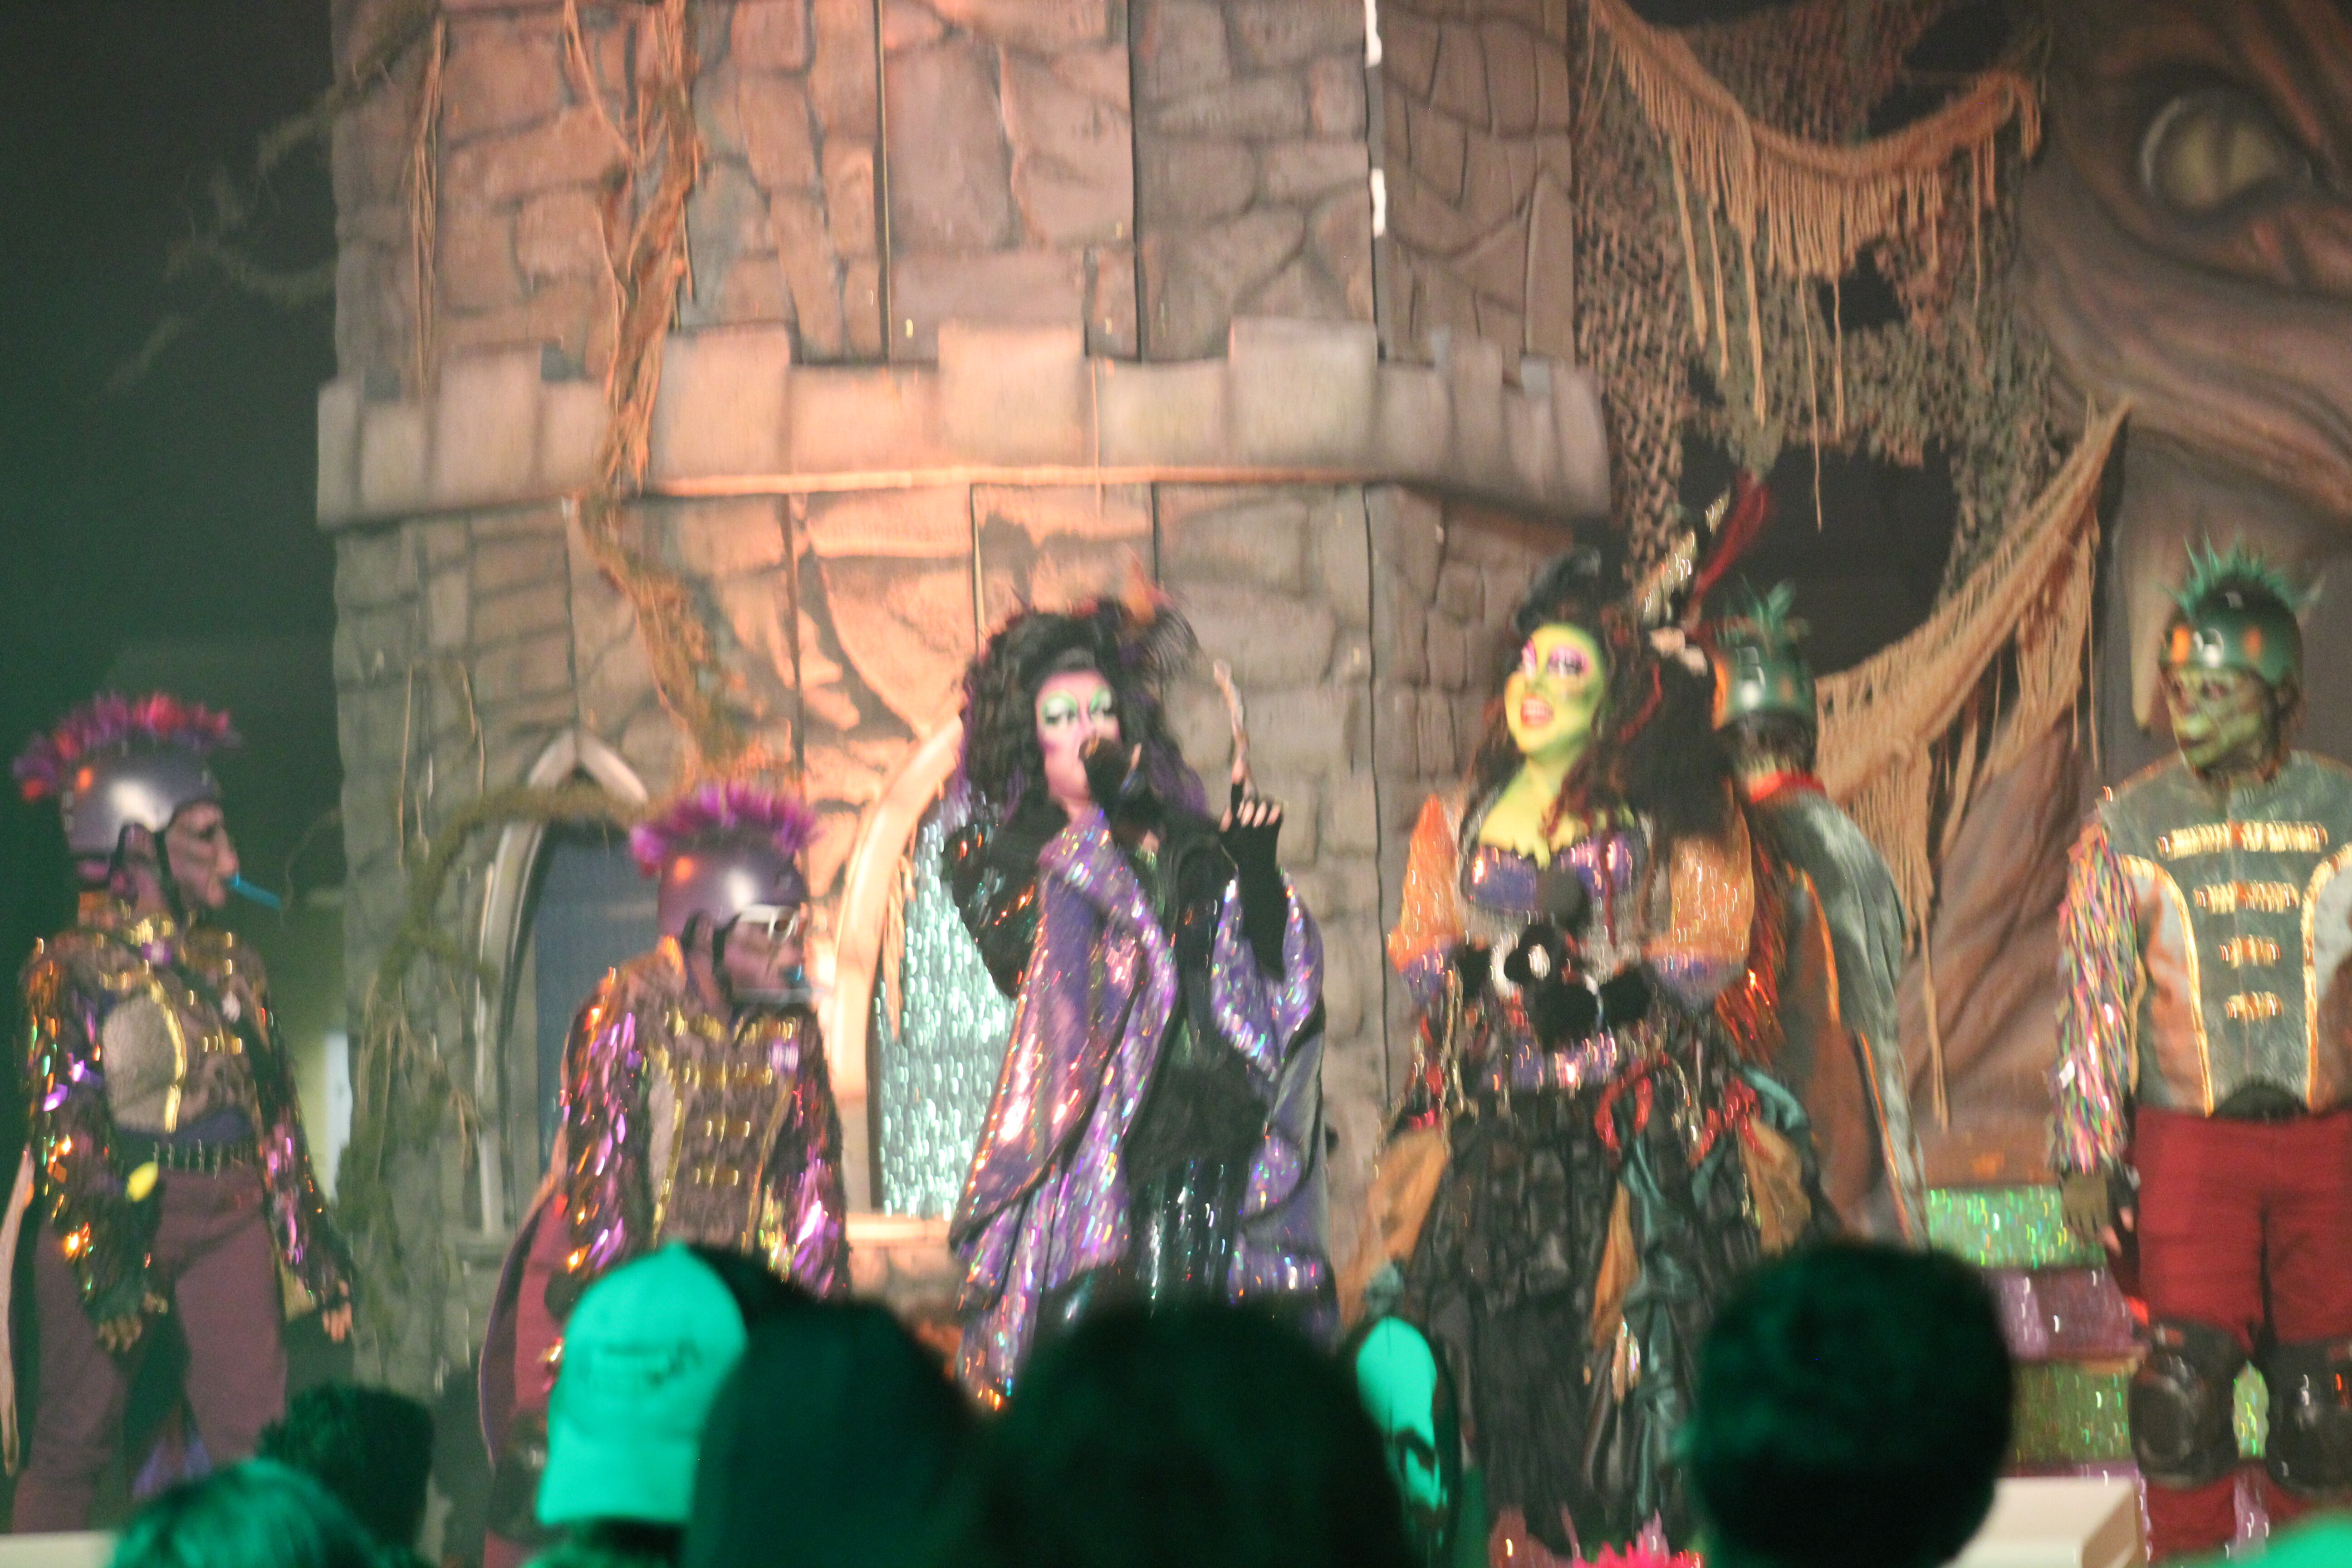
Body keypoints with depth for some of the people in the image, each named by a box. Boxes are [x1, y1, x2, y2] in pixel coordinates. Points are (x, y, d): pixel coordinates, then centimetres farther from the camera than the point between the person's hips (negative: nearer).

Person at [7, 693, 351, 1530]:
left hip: (229, 1216, 5)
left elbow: (277, 1117, 17)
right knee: (75, 1439, 1)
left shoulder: (229, 962, 14)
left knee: (257, 1434, -6)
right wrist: (104, 1260, -15)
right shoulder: (69, 967, -3)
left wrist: (310, 1246, 14)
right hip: (117, 1215, -4)